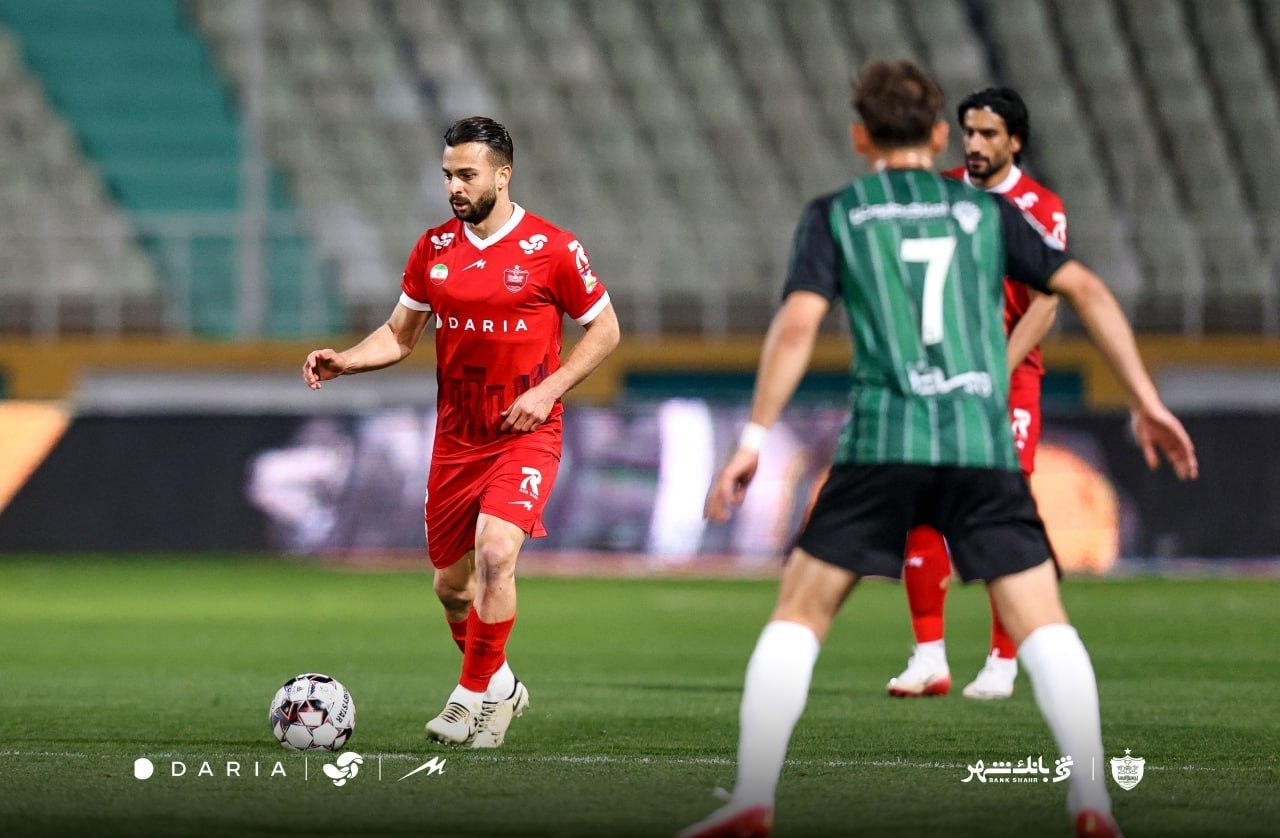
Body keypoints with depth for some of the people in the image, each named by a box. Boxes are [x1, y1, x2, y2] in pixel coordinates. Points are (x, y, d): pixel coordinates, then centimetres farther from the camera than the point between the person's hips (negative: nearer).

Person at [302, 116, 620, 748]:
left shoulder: (552, 249, -8)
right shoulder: (435, 249, 4)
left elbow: (605, 329, 0)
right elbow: (400, 334, 13)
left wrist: (548, 389, -12)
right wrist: (343, 362, -5)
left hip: (526, 435, -5)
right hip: (456, 436, 5)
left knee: (495, 552, -25)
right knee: (451, 583, 9)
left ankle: (474, 696, -11)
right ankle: (499, 688, 33)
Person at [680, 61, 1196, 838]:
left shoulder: (835, 214, 12)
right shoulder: (986, 211, 17)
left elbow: (797, 323, -1)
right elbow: (1086, 289, 11)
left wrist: (754, 438, -2)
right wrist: (1146, 401, 13)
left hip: (883, 444, -1)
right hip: (984, 444, 1)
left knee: (799, 614, 8)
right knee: (1043, 623, 3)